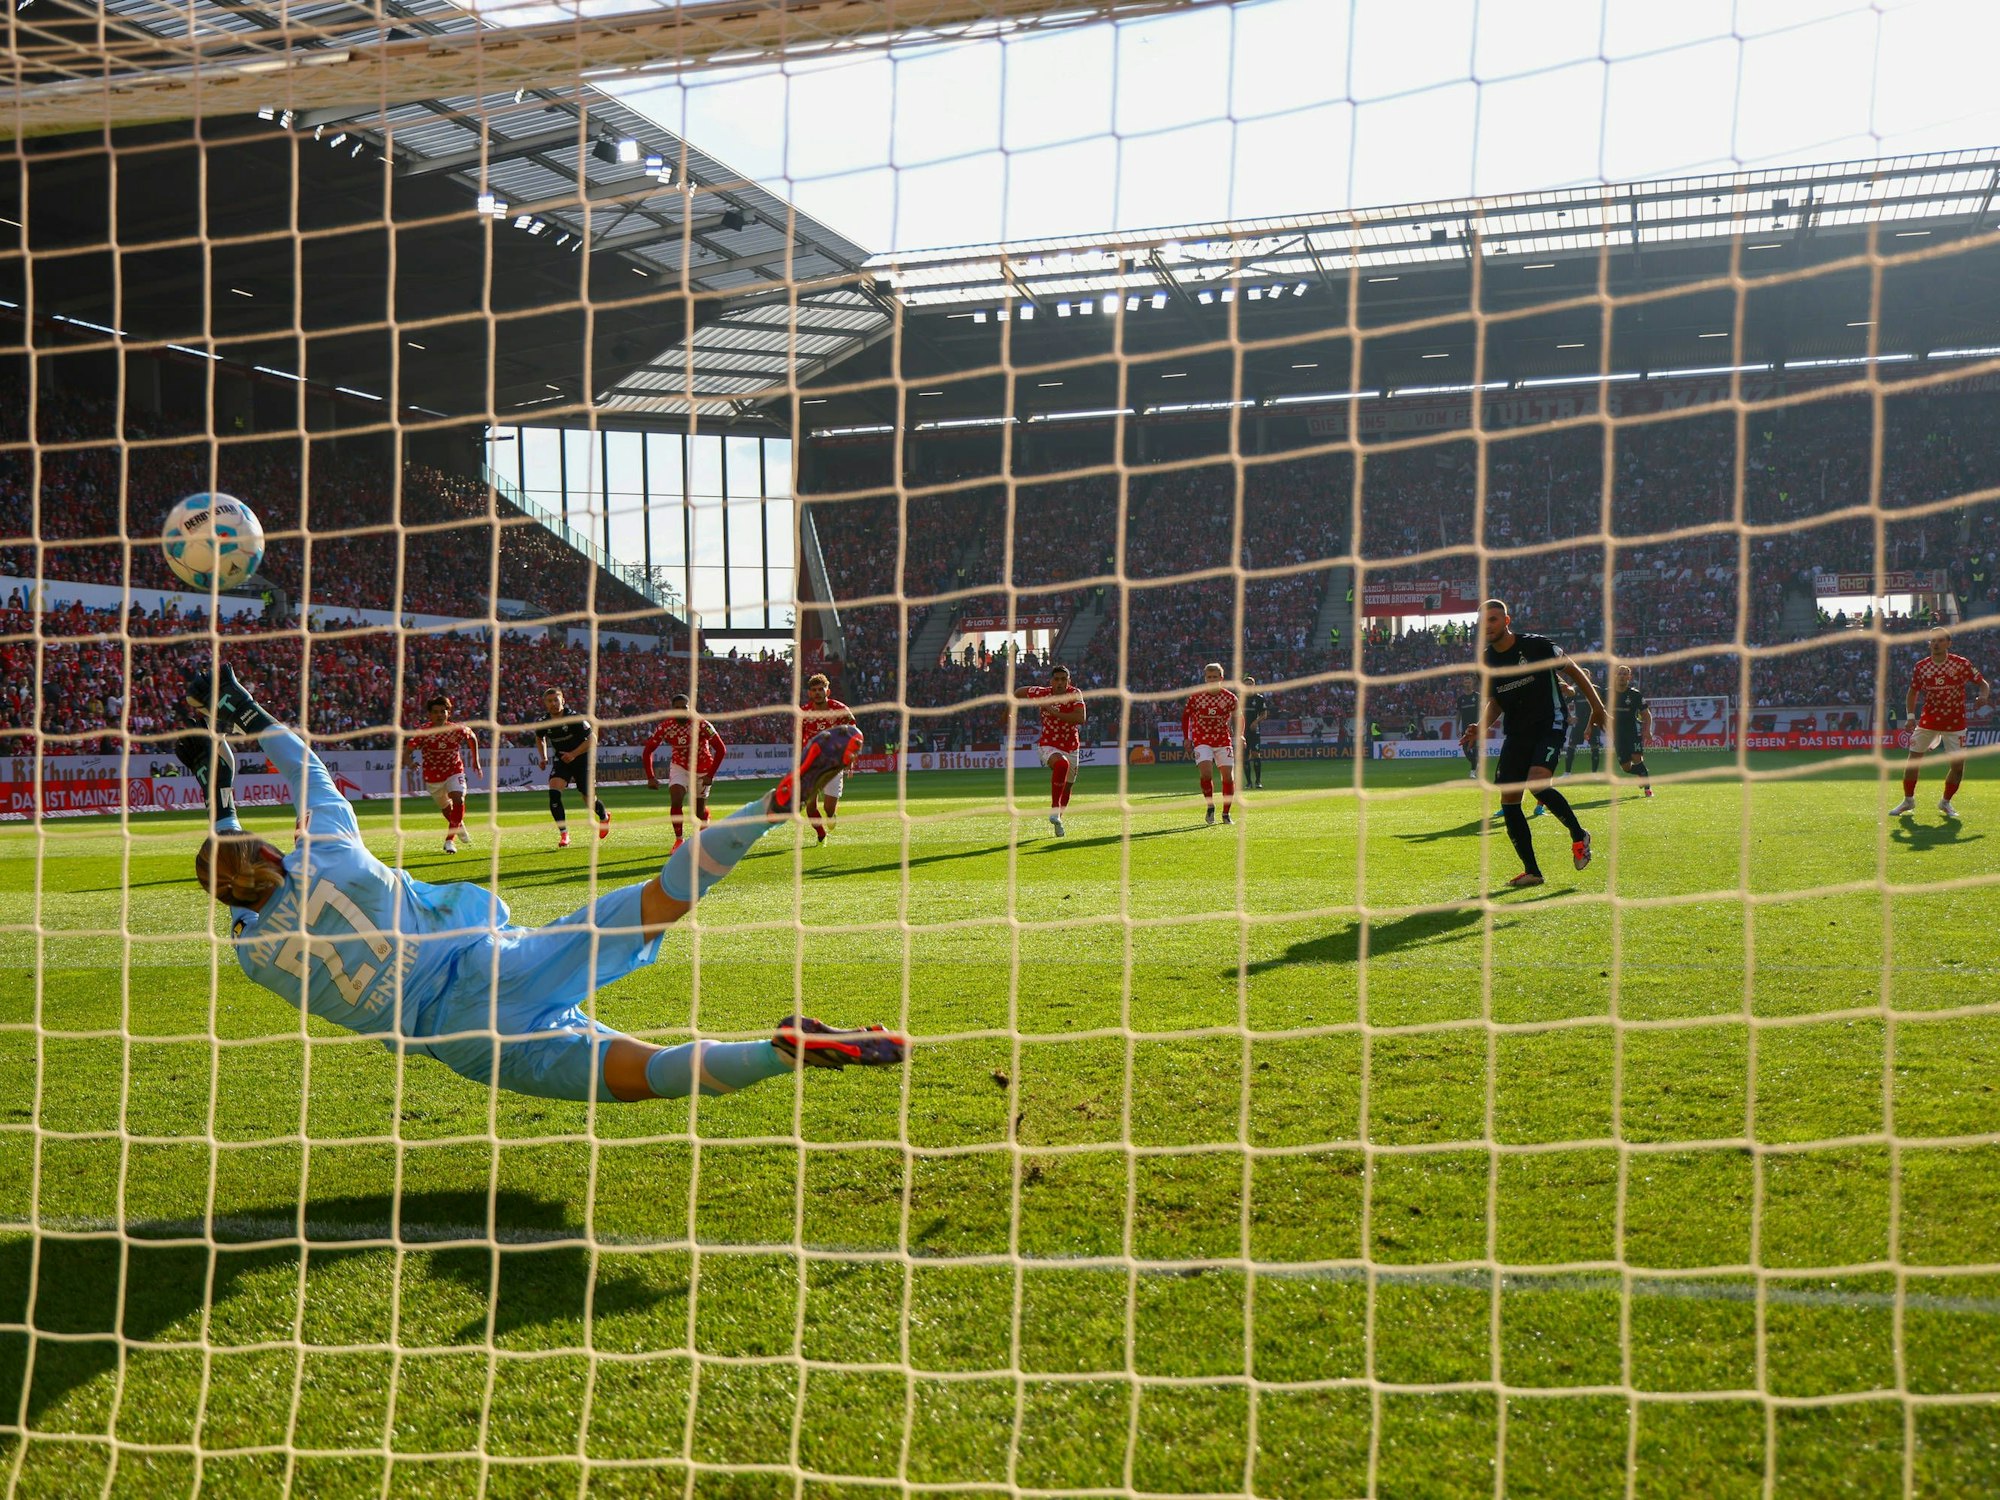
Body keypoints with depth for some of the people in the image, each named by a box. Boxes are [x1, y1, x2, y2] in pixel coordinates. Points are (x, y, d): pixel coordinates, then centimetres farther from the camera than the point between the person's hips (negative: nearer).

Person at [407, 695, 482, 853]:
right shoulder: (423, 733, -20)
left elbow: (472, 738, 7)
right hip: (433, 777, 1)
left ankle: (450, 840, -20)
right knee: (446, 809, 15)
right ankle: (460, 827, 50)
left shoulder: (457, 730, -15)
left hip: (454, 772, 0)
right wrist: (409, 761, -47)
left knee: (458, 800, -26)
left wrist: (476, 761, 10)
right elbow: (406, 753, -24)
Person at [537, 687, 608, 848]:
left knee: (589, 798, 3)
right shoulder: (544, 723, -7)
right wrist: (544, 757, 3)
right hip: (561, 761, 3)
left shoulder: (574, 718, -20)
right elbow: (539, 738, 16)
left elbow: (592, 739, -17)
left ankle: (604, 817, 40)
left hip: (581, 758, -3)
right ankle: (564, 834, -15)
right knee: (553, 793, -21)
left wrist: (573, 754, -25)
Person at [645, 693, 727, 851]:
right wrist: (650, 777, -18)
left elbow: (721, 750, -23)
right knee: (675, 802, -21)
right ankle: (678, 840, -6)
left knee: (700, 811, 6)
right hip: (679, 766, 1)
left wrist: (710, 776, -25)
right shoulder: (665, 727, -19)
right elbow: (647, 751, -9)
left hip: (702, 769, -1)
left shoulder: (701, 724, -27)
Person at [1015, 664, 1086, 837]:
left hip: (1071, 747, 3)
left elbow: (1081, 718, -30)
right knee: (1062, 763, -37)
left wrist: (1056, 713, -32)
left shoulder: (1075, 694, -15)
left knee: (1067, 787, 17)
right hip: (1048, 745, -3)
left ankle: (1057, 820, 44)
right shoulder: (1042, 693, -14)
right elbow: (1018, 692, 5)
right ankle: (1054, 811, -30)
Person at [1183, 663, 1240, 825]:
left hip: (1223, 740, 2)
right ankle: (1210, 807, -1)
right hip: (1202, 740, -2)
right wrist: (1187, 738, 2)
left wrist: (1238, 736, -4)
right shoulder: (1195, 696, -7)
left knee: (1229, 777, -3)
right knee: (1206, 773, -21)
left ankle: (1226, 814, 12)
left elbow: (1237, 718, 8)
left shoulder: (1230, 698, -6)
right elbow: (1185, 715, 6)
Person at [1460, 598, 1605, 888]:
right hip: (1515, 734, 6)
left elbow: (1573, 671, 2)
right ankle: (1531, 871, 6)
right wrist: (1480, 726, -2)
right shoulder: (1487, 661, 5)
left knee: (1537, 784, -27)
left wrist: (1596, 706, 5)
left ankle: (1578, 836, -3)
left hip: (1550, 725, -6)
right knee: (1508, 801, -3)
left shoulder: (1536, 645, -10)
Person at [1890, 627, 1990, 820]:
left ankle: (1946, 802, 19)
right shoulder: (1921, 666, 0)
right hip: (1928, 721, 2)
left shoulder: (1961, 664, -8)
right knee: (1913, 760, -2)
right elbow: (1913, 692, 11)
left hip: (1955, 723, -2)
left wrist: (1983, 696, -23)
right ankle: (1908, 801, 16)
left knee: (1957, 765, -4)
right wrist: (1910, 715, -2)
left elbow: (1983, 683, -1)